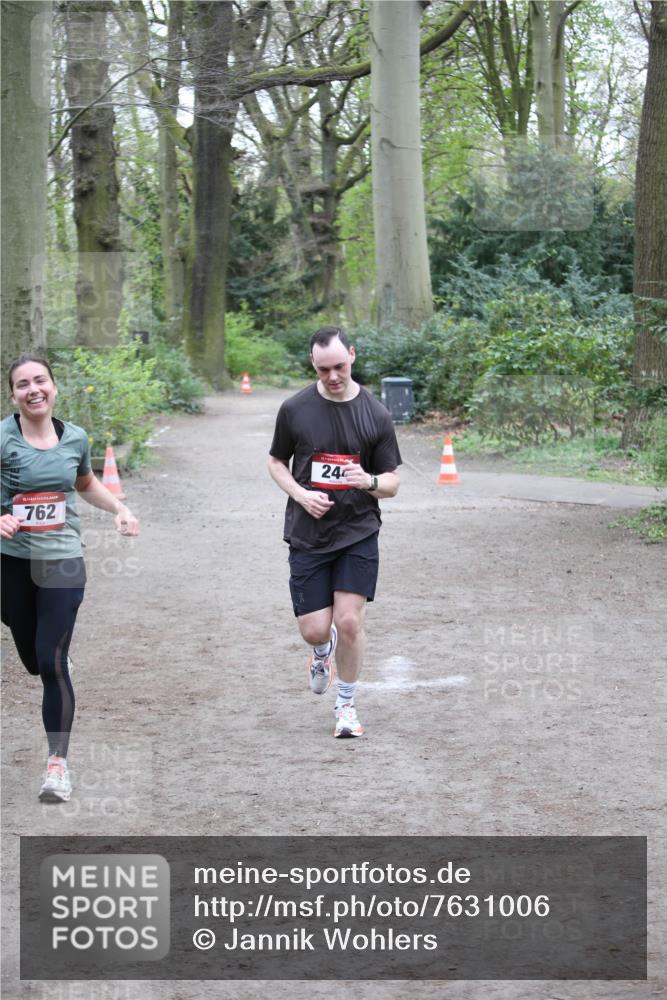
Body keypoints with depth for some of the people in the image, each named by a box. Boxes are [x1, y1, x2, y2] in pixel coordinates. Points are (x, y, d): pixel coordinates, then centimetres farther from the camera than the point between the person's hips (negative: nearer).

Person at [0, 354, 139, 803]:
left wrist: (119, 507, 5)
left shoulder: (75, 438, 0)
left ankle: (58, 764, -3)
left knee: (52, 664, -11)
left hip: (62, 562, 0)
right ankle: (62, 661, 54)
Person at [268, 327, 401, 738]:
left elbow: (393, 483, 2)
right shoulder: (295, 409, -2)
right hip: (308, 535, 1)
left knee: (349, 622, -10)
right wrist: (300, 494, -7)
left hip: (359, 533, -1)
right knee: (315, 630, -1)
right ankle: (323, 653, 38)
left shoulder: (376, 415, -3)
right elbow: (276, 462, 12)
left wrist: (369, 481, -21)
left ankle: (347, 706, 11)